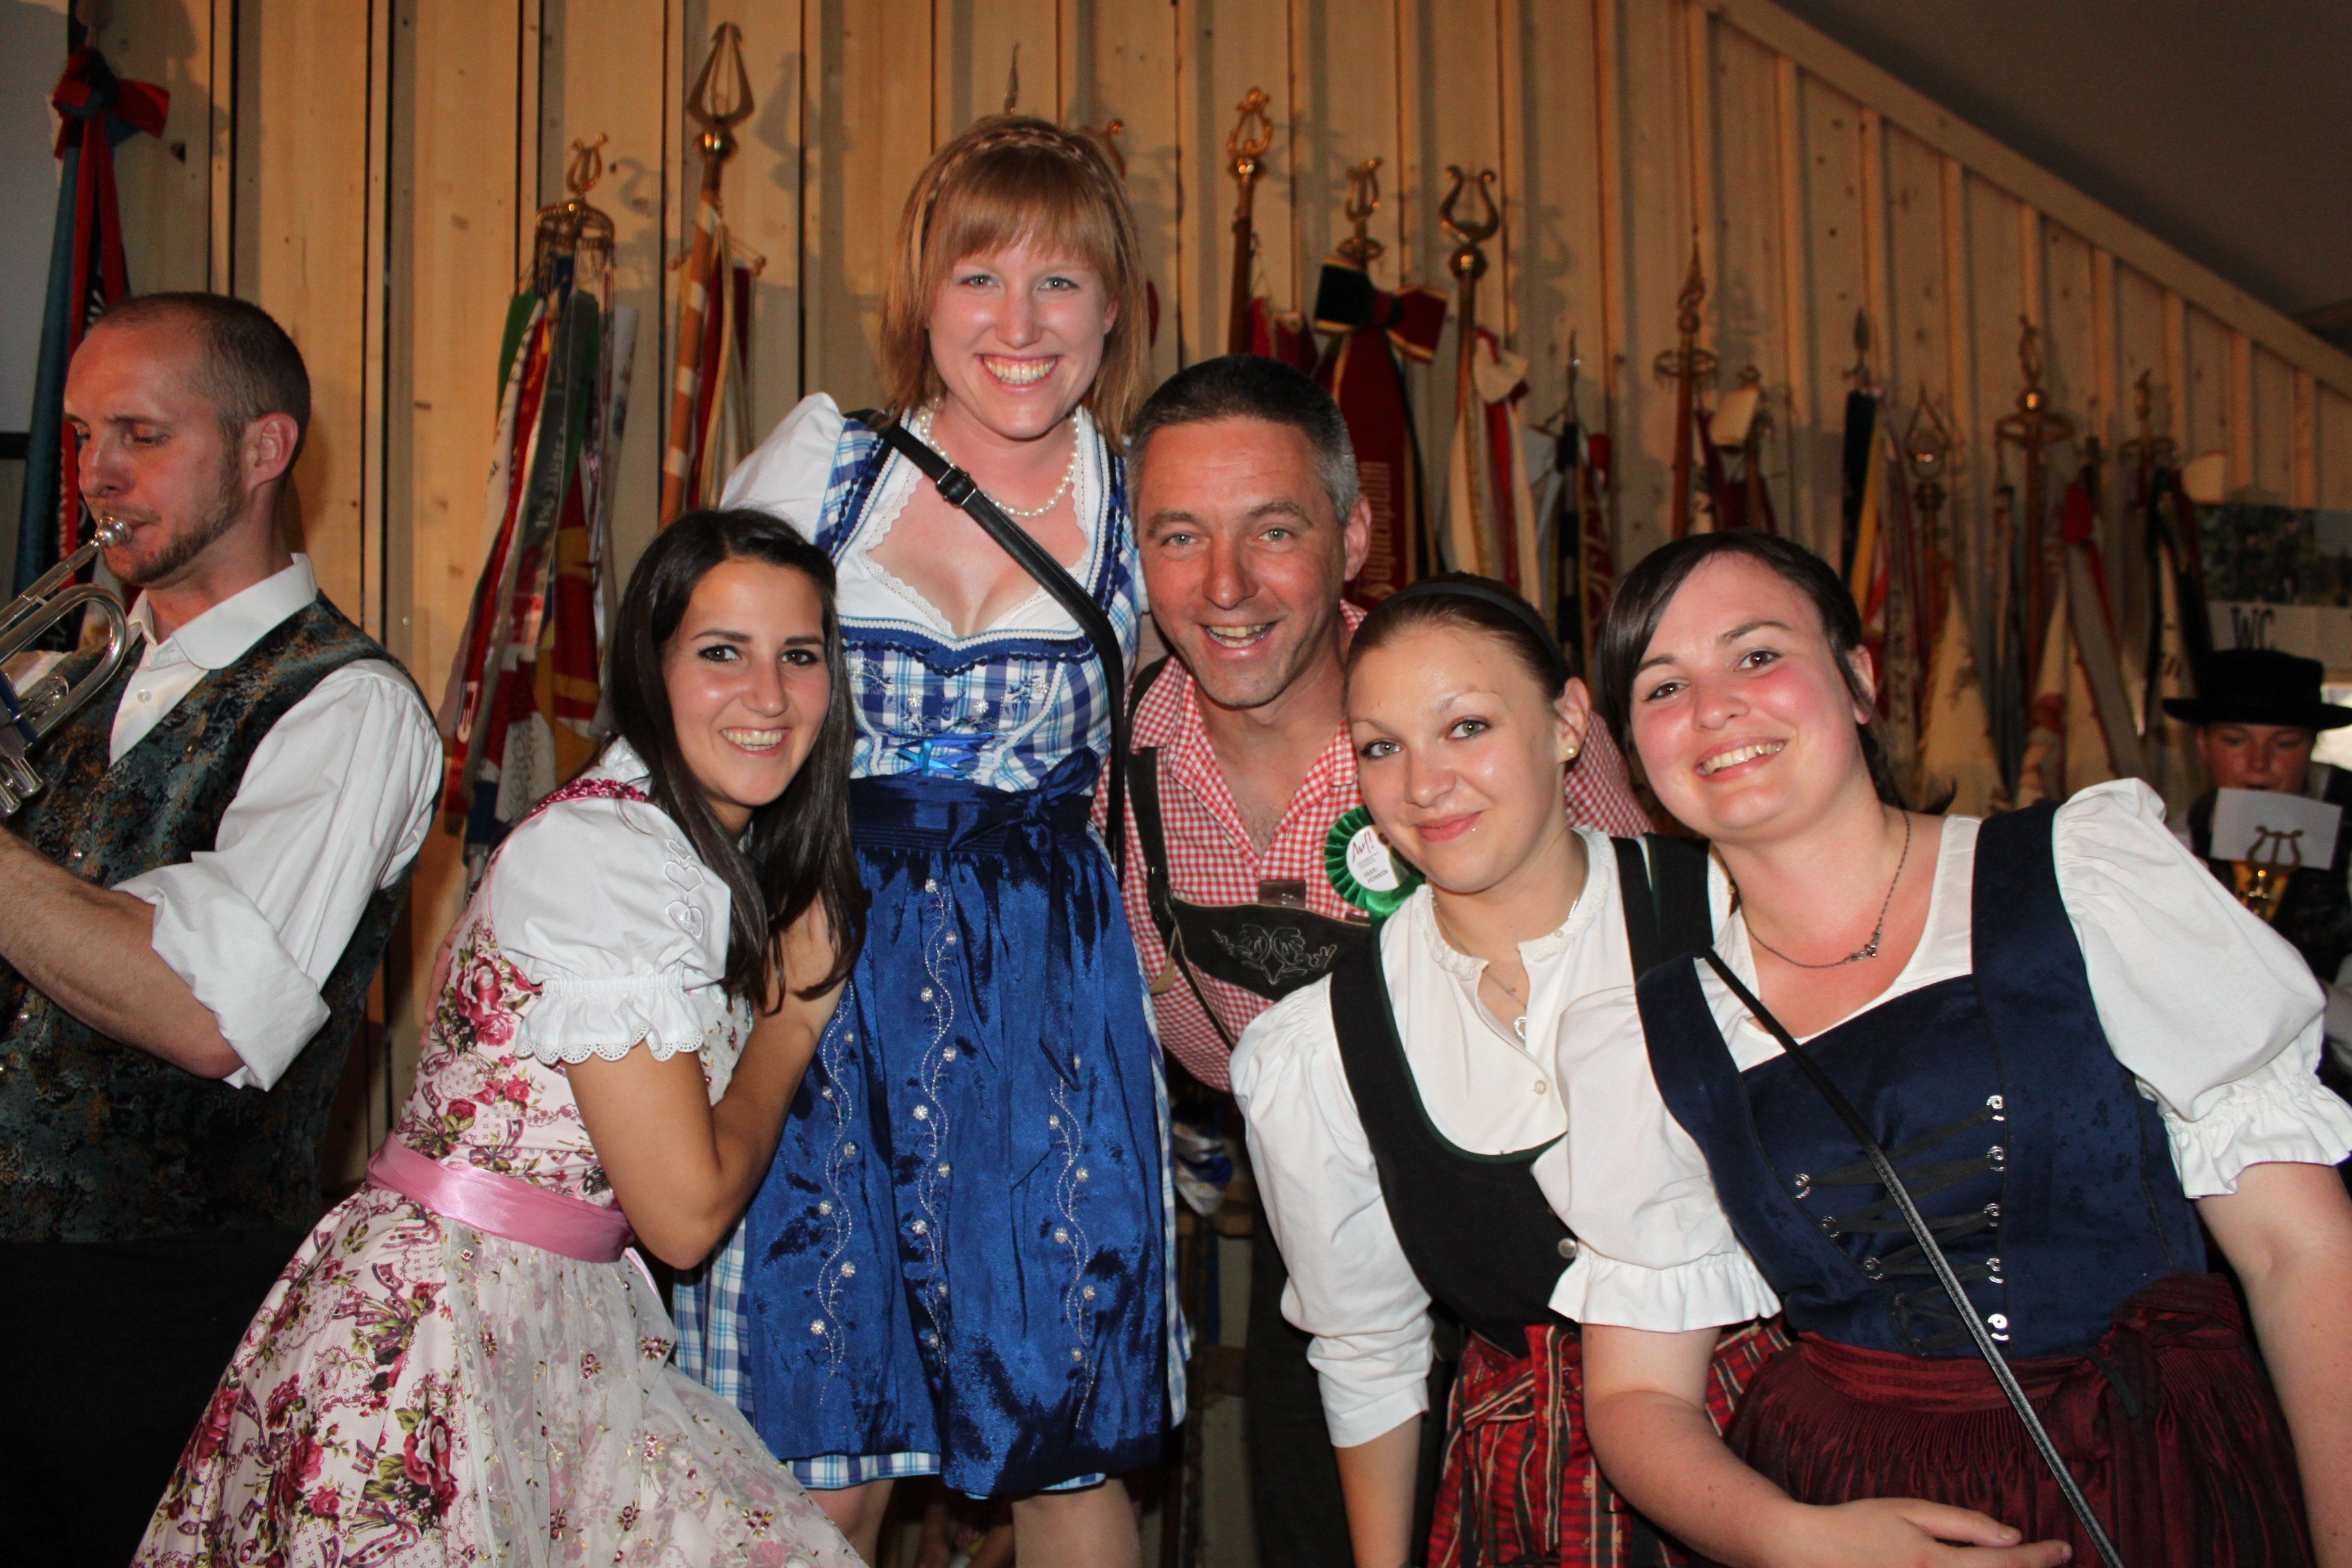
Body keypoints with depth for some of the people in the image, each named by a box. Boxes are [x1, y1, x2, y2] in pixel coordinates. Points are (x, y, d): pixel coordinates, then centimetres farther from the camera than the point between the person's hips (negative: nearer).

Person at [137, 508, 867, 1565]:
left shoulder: (724, 857, 8)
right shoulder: (604, 853, -20)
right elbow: (685, 1214, -18)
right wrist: (797, 1010, -6)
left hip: (565, 1327, 8)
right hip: (436, 1317, -8)